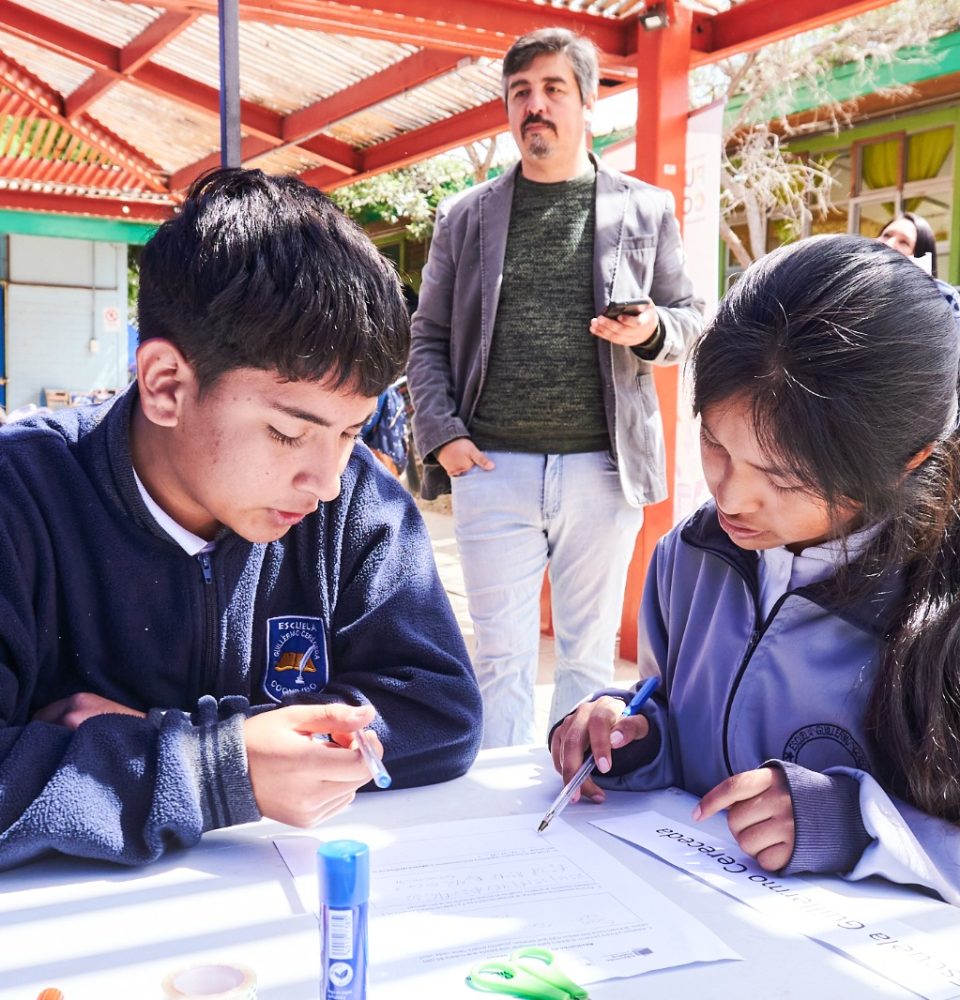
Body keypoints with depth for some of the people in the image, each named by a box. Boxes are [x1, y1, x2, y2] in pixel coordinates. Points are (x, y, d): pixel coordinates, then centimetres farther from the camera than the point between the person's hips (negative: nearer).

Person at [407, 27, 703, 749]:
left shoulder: (646, 210, 7)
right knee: (501, 655, 5)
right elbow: (429, 337, 10)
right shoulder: (465, 216, 9)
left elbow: (690, 320, 12)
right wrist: (441, 435, -4)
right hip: (492, 468, 0)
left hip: (603, 468, 0)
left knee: (590, 651, 11)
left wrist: (652, 330, -12)